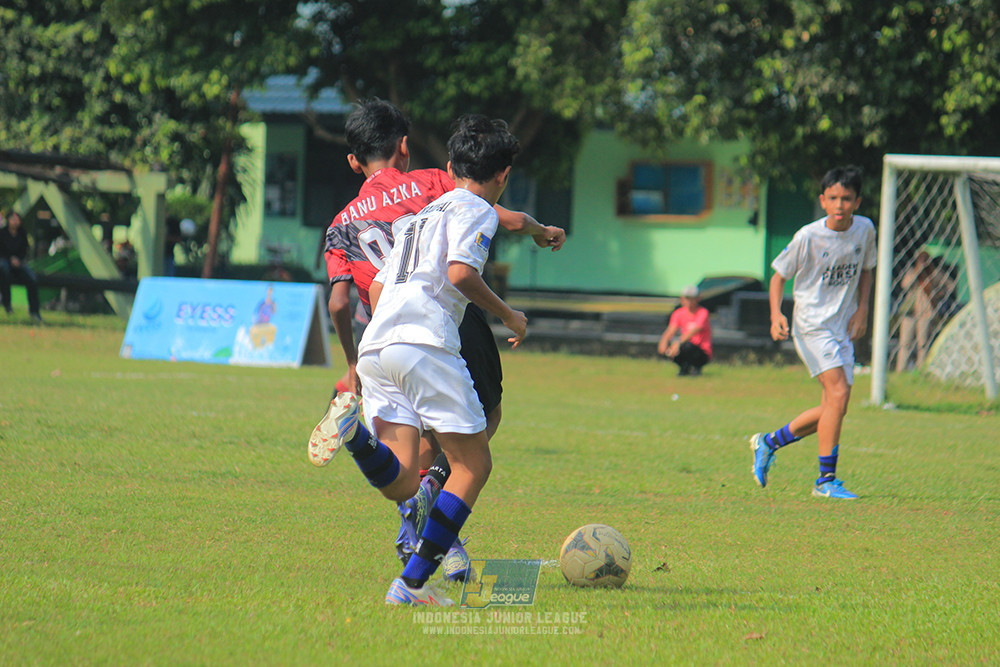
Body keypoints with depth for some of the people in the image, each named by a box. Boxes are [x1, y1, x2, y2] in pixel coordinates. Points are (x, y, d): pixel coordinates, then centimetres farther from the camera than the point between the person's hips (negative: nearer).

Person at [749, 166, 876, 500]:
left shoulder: (865, 230, 1)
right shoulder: (808, 237, -14)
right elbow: (779, 275, -4)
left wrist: (862, 310, 4)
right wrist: (776, 315, -19)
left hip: (843, 327, 6)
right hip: (812, 324, -6)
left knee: (834, 408, 6)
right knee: (839, 392, -20)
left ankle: (768, 443, 26)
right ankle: (826, 480, -15)